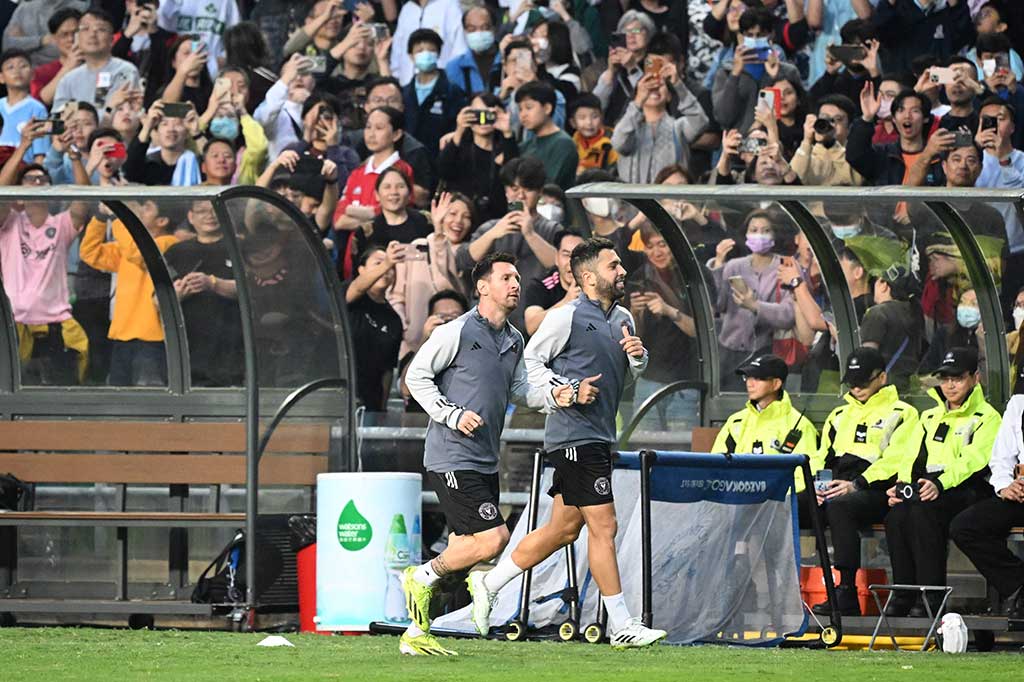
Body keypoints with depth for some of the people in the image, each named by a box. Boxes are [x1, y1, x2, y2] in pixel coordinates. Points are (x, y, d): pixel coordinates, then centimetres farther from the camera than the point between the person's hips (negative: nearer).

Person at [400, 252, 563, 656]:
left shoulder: (514, 340, 13)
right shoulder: (457, 332, -11)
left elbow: (518, 389, 22)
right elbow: (416, 376, -6)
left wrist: (552, 395, 2)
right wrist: (453, 415, -15)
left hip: (485, 463, 8)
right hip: (452, 459, -8)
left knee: (465, 549, 8)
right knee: (493, 538, -17)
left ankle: (415, 635, 15)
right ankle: (425, 575, 5)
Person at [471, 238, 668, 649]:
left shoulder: (622, 319, 14)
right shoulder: (567, 318, -11)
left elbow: (635, 371, 26)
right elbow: (530, 361, -6)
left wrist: (637, 355, 3)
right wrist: (569, 392, -17)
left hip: (598, 437, 9)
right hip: (574, 435, -9)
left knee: (564, 528, 13)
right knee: (603, 526, -8)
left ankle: (490, 584, 25)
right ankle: (621, 626, -5)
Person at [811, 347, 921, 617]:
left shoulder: (901, 414, 7)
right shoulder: (840, 415, 28)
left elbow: (897, 460, -7)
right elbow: (821, 457, 22)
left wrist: (857, 484, -19)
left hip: (876, 493, -6)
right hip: (837, 490, 6)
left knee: (839, 505, -38)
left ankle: (847, 592, -38)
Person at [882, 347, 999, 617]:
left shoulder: (987, 418, 6)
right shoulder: (930, 417, 26)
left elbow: (973, 460, -11)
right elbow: (913, 457, 16)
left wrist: (940, 484, -27)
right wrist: (901, 484, -6)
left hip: (965, 491, -5)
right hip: (926, 488, 5)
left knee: (923, 510, -36)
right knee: (897, 512, -29)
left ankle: (933, 596, -35)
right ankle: (902, 596, -26)